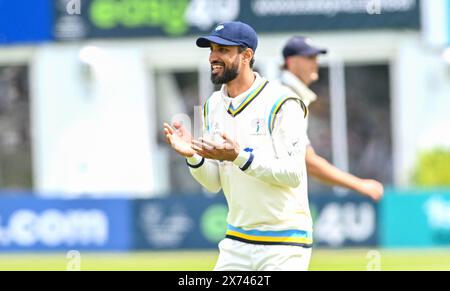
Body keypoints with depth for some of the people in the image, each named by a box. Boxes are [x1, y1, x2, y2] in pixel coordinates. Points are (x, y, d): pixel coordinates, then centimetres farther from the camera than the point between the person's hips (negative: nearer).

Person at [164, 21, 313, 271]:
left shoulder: (281, 104, -12)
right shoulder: (214, 106, 10)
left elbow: (293, 174, -19)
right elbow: (214, 183, 11)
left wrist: (239, 156, -27)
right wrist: (193, 156, -9)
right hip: (236, 240, 7)